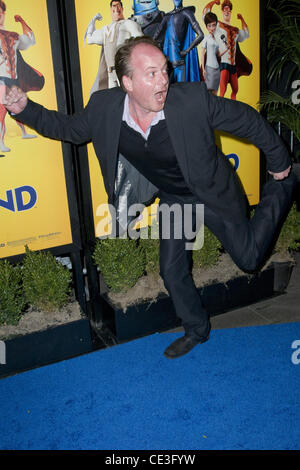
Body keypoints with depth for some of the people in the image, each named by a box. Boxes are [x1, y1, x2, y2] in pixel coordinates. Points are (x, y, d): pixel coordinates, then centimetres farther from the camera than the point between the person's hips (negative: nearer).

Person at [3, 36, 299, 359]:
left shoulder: (193, 99, -32)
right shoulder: (103, 108, -21)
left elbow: (246, 120, -18)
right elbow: (68, 128, -1)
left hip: (213, 191, -3)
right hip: (173, 198, 3)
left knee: (249, 257, 6)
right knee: (172, 272, 9)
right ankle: (196, 330, 37)